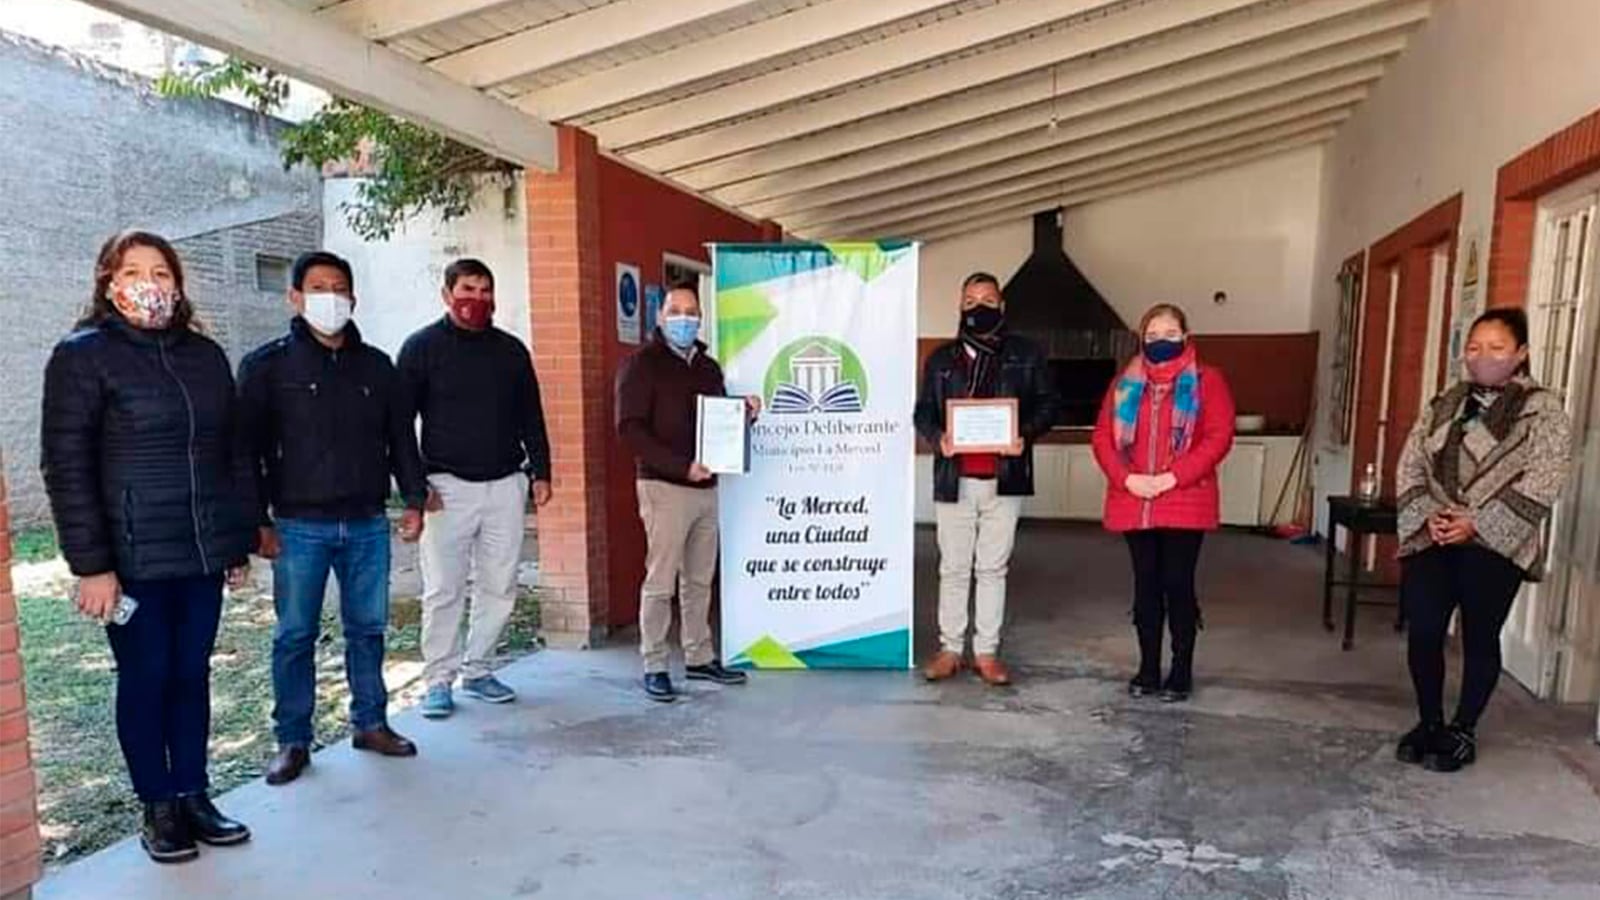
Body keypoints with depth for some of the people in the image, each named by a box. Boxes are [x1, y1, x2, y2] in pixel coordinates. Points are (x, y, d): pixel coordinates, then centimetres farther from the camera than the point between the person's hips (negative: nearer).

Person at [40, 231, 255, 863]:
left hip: (203, 554, 4)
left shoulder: (205, 355, 10)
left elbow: (233, 453, 13)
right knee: (145, 679, 6)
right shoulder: (82, 355, -3)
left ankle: (193, 795, 24)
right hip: (133, 559, -4)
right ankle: (158, 808, 21)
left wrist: (239, 542, 11)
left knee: (193, 674, 11)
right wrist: (90, 564, -13)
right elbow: (66, 465, -8)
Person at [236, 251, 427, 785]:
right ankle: (293, 741, 17)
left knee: (368, 628, 10)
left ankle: (371, 723, 23)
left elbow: (401, 437, 13)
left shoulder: (376, 365, 10)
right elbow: (248, 447, -2)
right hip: (299, 526, -3)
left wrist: (414, 498, 6)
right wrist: (258, 520, -7)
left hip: (368, 524, 3)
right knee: (295, 635, 5)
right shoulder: (267, 366, 0)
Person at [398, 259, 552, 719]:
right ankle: (438, 680, 12)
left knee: (500, 588, 6)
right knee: (443, 591, -1)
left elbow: (531, 417, 16)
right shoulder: (423, 347, 1)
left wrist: (540, 472, 8)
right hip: (448, 486, -3)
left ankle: (477, 670, 20)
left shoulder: (511, 350, 12)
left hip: (506, 484, 4)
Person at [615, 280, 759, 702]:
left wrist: (744, 411, 1)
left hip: (707, 487, 7)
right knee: (660, 581, -1)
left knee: (699, 580, 12)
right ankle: (654, 667, 10)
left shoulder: (708, 367, 16)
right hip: (665, 488, -6)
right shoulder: (642, 364, -5)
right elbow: (630, 429, -14)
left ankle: (700, 659, 23)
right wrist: (681, 465, -21)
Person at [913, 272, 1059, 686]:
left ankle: (987, 651, 16)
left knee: (993, 568, 7)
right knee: (953, 568, 7)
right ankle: (950, 649, 17)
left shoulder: (1026, 354, 8)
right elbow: (923, 411, 11)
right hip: (954, 478, 1)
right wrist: (937, 438, -10)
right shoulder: (941, 359, 12)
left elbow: (1046, 404, 6)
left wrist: (1025, 434, -13)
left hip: (1004, 478, -1)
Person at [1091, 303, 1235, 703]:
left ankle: (1182, 671, 14)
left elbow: (1218, 437, -8)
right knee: (1146, 585, 9)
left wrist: (1172, 478, -17)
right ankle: (1148, 668, 20)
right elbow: (1103, 436, 5)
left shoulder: (1207, 380, 2)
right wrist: (1126, 478, -11)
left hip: (1185, 504, -3)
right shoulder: (1125, 382, 12)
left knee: (1178, 584, 0)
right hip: (1133, 503, 3)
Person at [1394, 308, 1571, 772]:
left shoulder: (1543, 411, -2)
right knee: (1422, 633, 1)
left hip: (1494, 546, -3)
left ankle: (1463, 731, 22)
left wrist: (1477, 524, -18)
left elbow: (1541, 484, -11)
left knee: (1479, 639, 6)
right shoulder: (1445, 404, 11)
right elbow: (1411, 464, 7)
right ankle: (1429, 722, 21)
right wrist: (1426, 516, -9)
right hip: (1431, 540, 4)